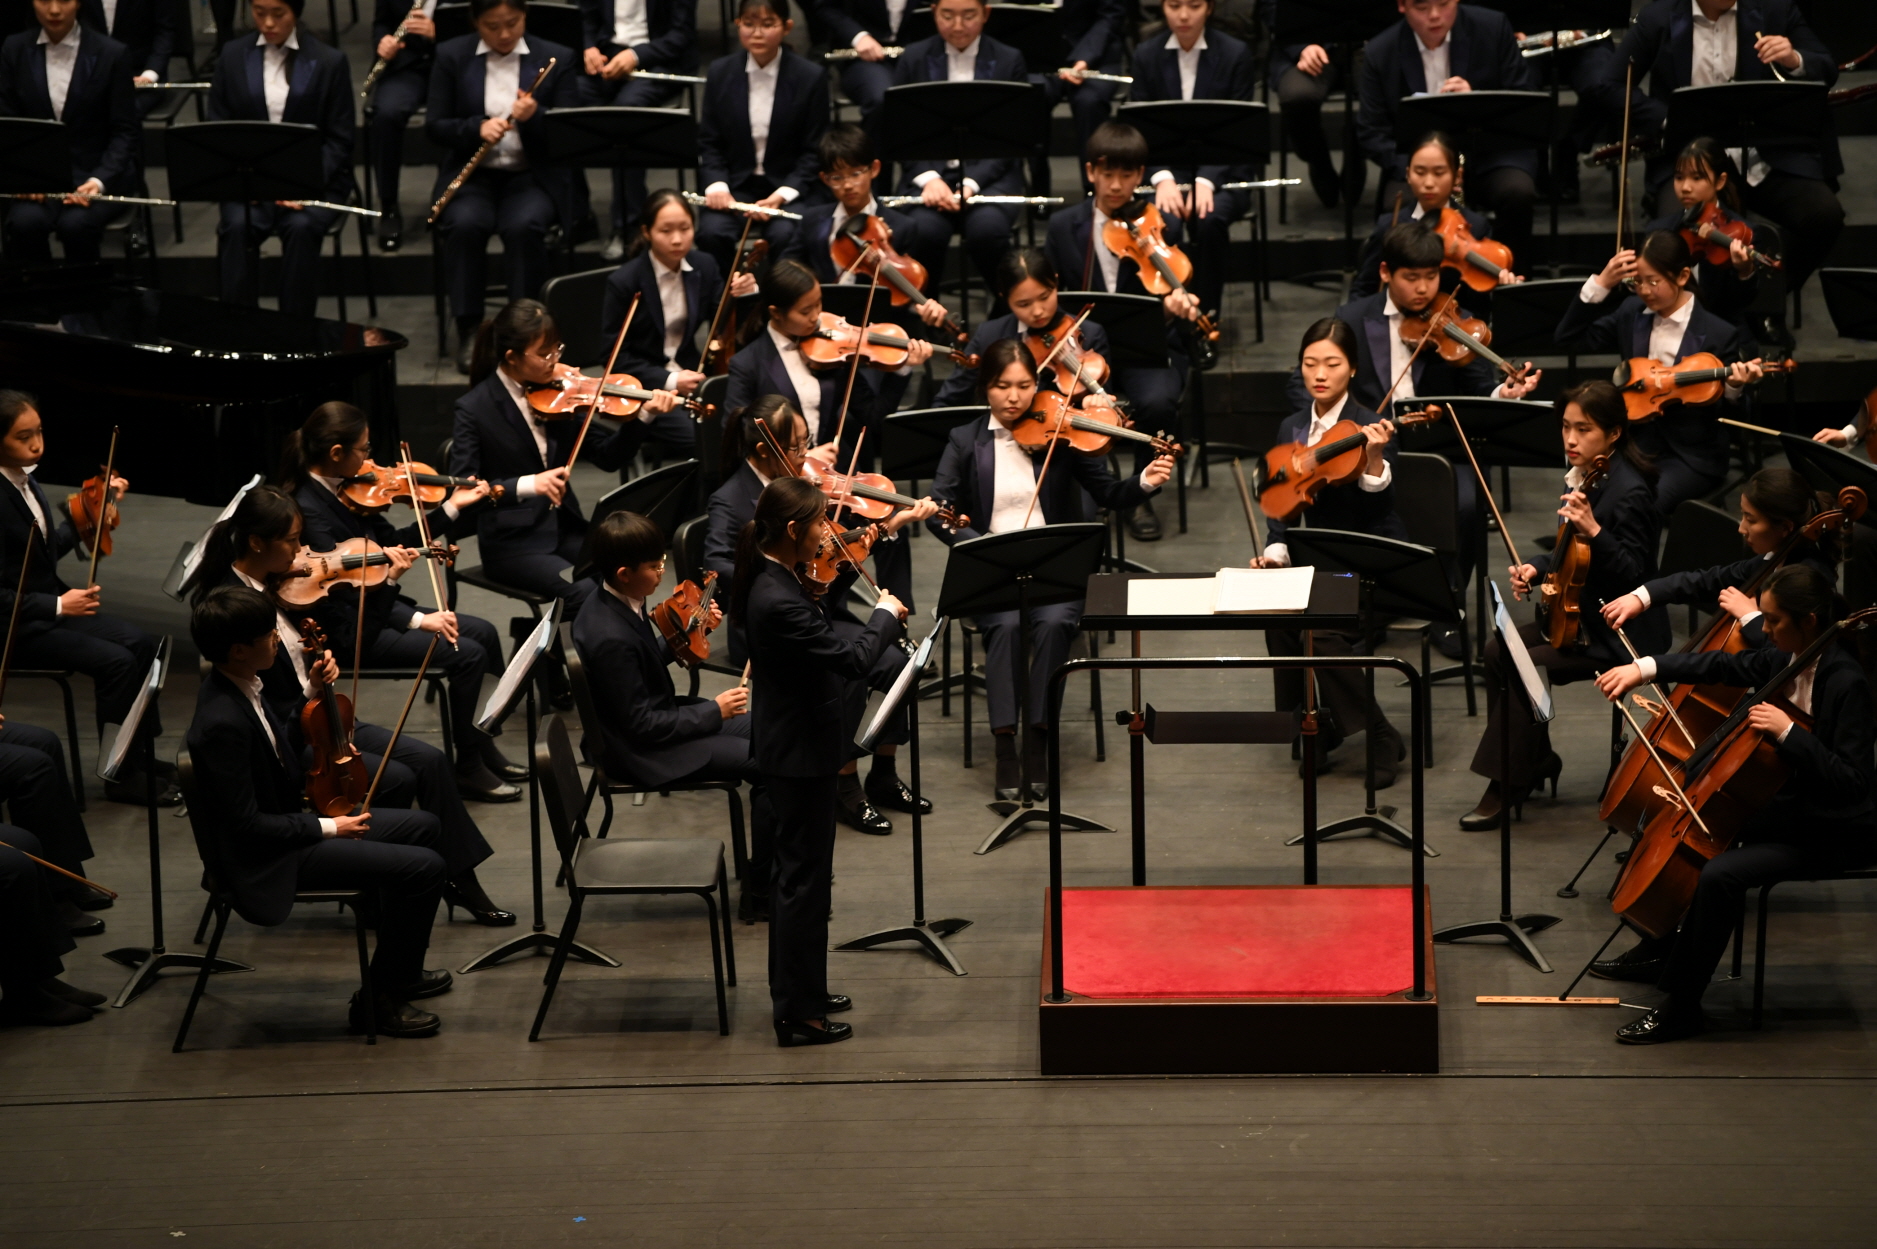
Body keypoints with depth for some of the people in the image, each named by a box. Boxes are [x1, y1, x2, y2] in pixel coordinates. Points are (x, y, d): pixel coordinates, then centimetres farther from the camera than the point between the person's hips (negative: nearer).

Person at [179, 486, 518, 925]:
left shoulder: (284, 583, 3)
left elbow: (344, 642, 12)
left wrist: (384, 581, 8)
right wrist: (313, 694, -36)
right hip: (286, 740, -8)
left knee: (430, 761, -4)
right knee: (397, 779, -19)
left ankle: (461, 881, 5)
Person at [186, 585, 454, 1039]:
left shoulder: (237, 686, -1)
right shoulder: (222, 723, -30)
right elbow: (247, 825, -26)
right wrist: (327, 827, -17)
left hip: (288, 817, 11)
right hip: (267, 863, -11)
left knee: (422, 827, 19)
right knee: (425, 867, -16)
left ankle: (398, 971, 30)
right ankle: (382, 1000, -1)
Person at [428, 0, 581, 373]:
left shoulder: (556, 59, 3)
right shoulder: (451, 57, 5)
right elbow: (434, 126, 0)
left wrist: (533, 118, -23)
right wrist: (477, 128, -19)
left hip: (533, 175, -1)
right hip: (471, 174, 1)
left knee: (523, 226, -34)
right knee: (466, 224, -32)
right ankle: (468, 330, -21)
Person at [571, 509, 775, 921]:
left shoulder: (622, 603, -2)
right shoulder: (611, 638, -31)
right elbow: (643, 725, -26)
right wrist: (715, 711, -19)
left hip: (654, 717, 10)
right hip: (641, 752, -10)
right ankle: (760, 891, -5)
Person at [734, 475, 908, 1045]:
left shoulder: (766, 581, 2)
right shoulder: (780, 601, -29)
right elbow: (852, 660, -27)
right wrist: (885, 615, -12)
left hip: (788, 742, 10)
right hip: (801, 751, -10)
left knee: (794, 869, 21)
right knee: (805, 877, 0)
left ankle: (795, 991, 33)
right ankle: (799, 1014, 8)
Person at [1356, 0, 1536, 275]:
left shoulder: (1493, 28, -6)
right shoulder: (1380, 54, -5)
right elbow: (1371, 132, -1)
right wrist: (1412, 168, -21)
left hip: (1489, 152, 0)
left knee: (1517, 193, -32)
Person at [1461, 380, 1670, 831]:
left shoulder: (1629, 492, -22)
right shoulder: (1583, 478, 5)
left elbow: (1633, 573, -24)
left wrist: (1593, 529, -37)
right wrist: (1536, 568, 0)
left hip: (1622, 632, -9)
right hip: (1581, 614, 9)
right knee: (1499, 650, -1)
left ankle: (1508, 785, -8)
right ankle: (1535, 761, 11)